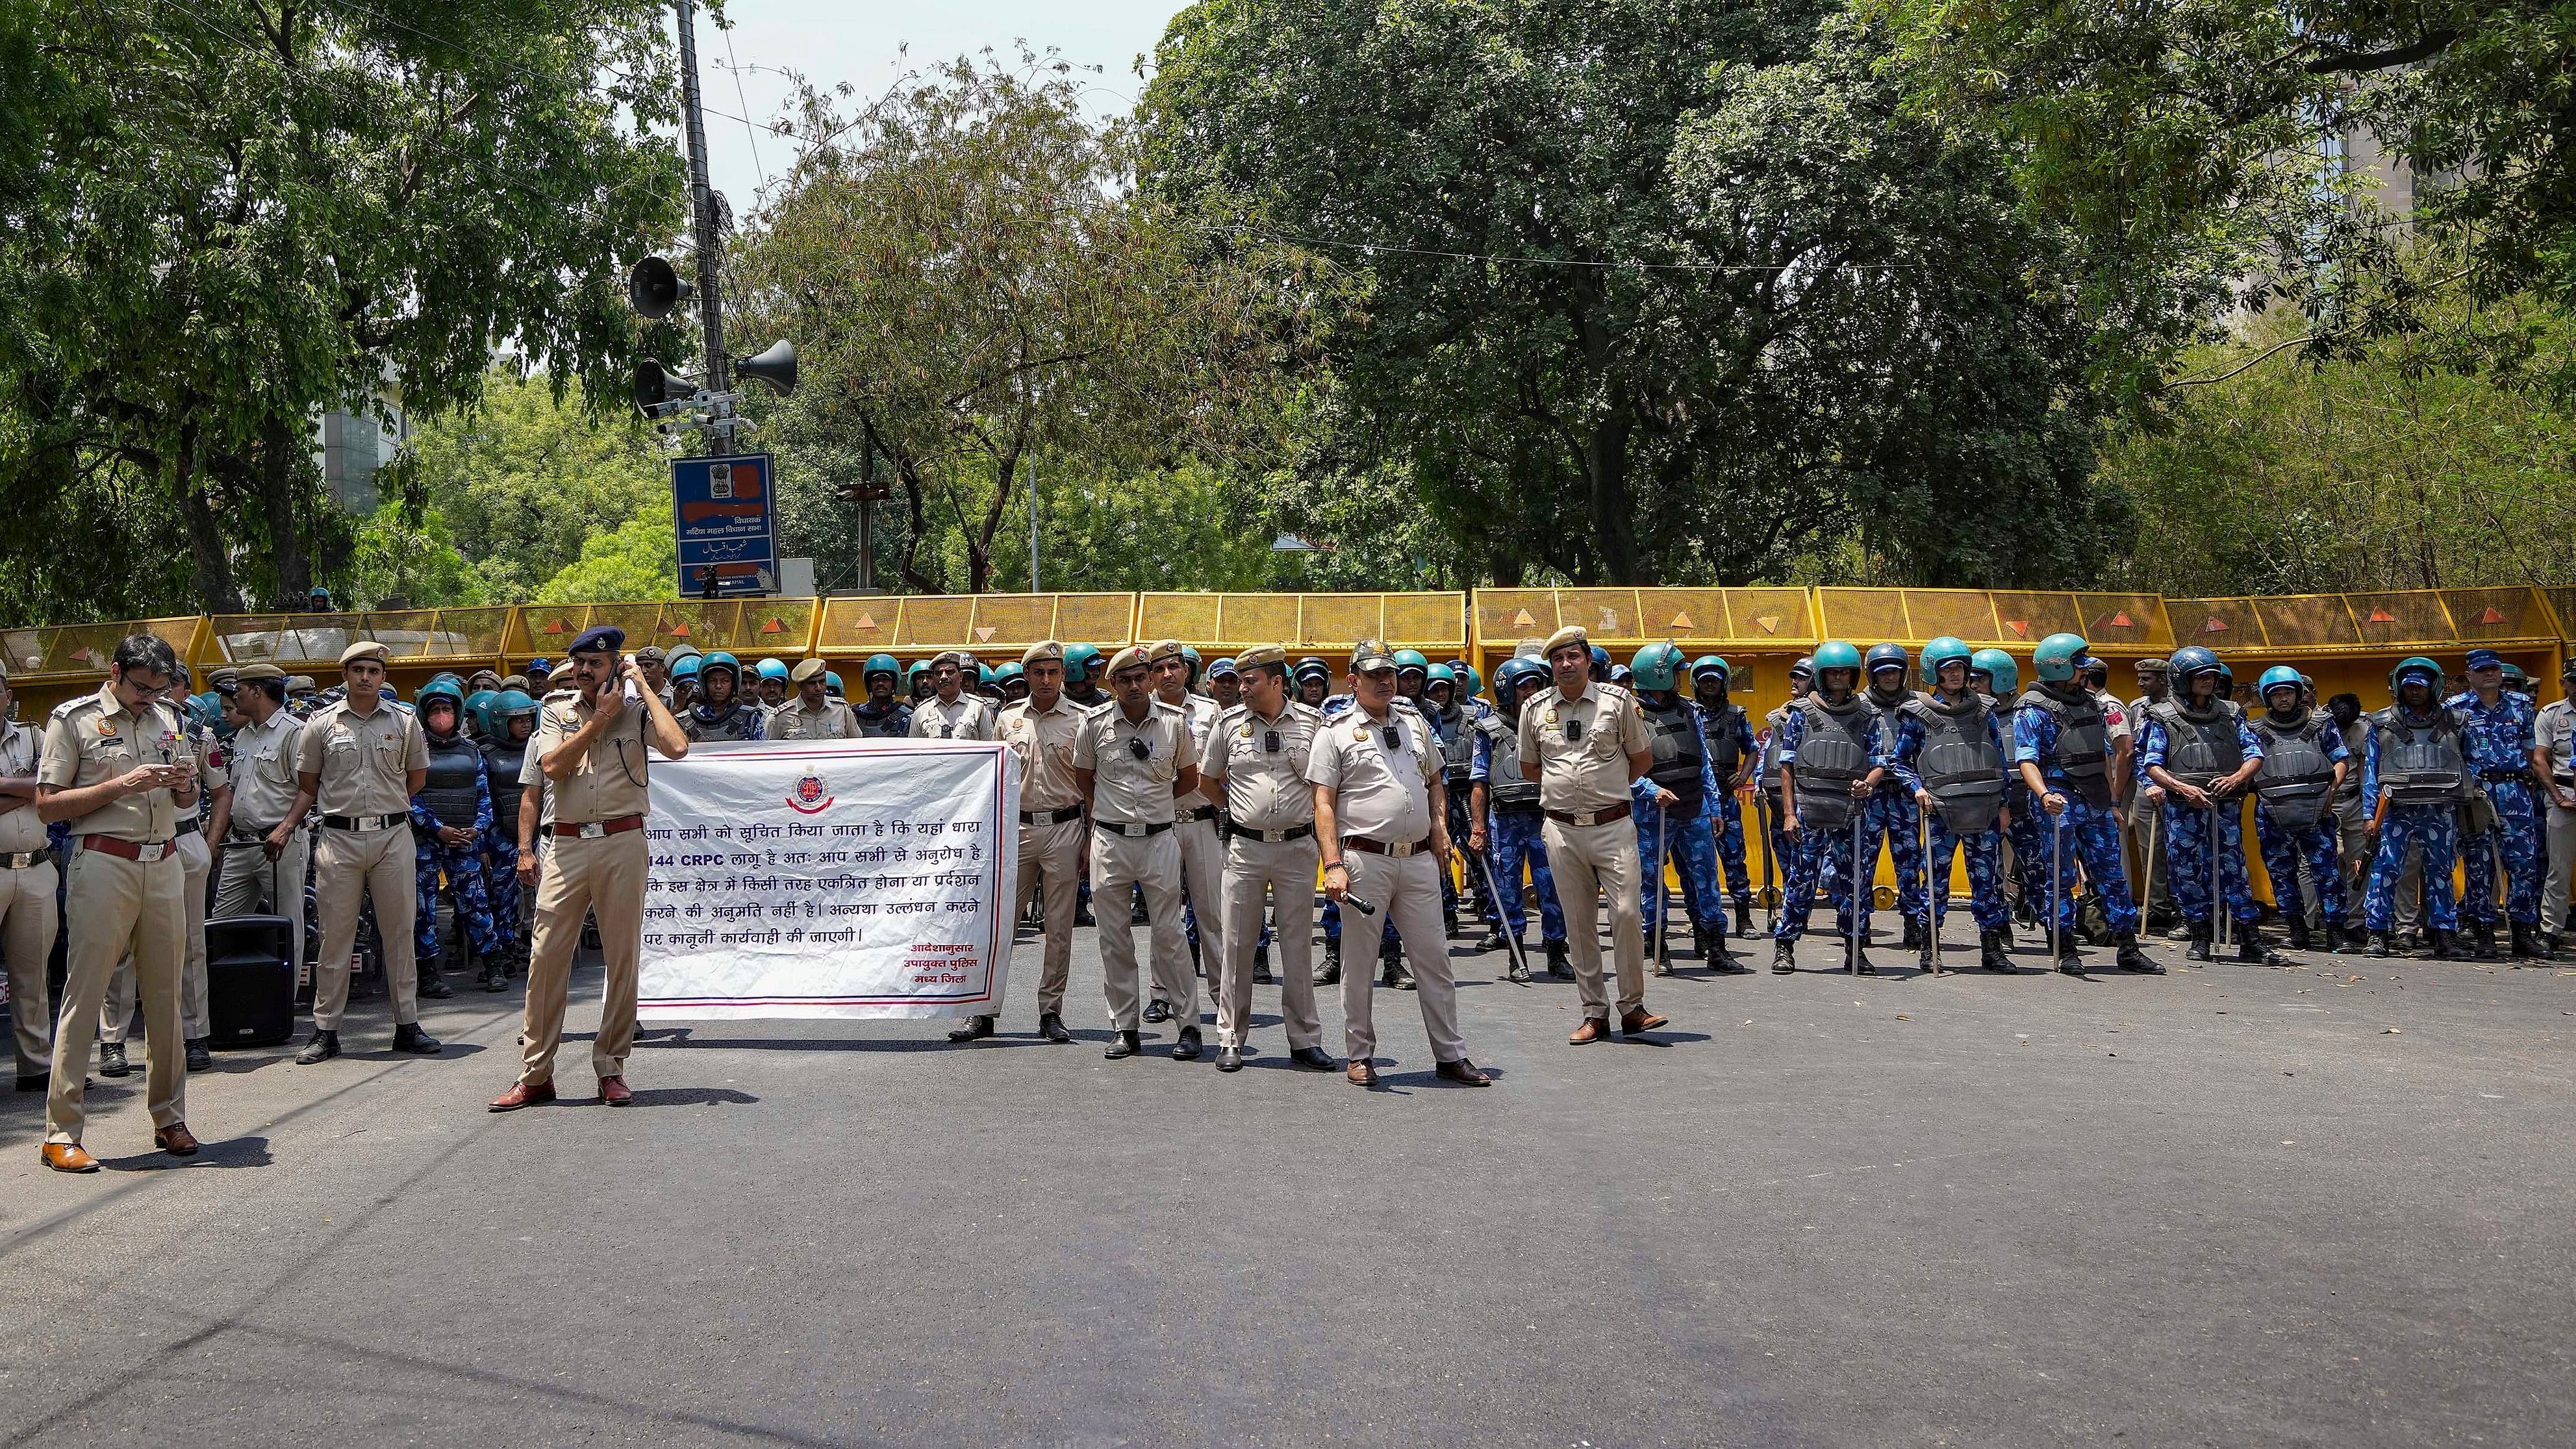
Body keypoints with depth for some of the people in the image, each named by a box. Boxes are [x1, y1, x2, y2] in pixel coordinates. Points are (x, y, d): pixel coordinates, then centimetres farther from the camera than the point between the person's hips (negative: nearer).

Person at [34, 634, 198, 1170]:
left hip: (164, 864, 5)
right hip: (104, 865, -5)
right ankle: (61, 1132, -4)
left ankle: (169, 1117, 17)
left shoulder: (166, 718, 16)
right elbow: (48, 805, -6)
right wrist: (123, 785, -15)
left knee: (165, 995, 8)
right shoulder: (74, 719, 0)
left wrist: (184, 784, 1)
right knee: (83, 995, -6)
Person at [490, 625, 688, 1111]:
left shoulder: (636, 709, 4)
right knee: (546, 957, -1)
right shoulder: (556, 710, 11)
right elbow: (553, 766, -6)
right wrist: (601, 717, -5)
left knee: (623, 957, 2)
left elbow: (677, 747, -15)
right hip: (566, 845, 2)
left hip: (623, 842, -1)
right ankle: (535, 1075, 5)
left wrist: (643, 685, -7)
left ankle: (611, 1069, 12)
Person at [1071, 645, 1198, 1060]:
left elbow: (1189, 779, 13)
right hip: (1110, 841, 1)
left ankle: (1189, 1026, 6)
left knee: (1169, 935, -1)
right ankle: (1126, 1029, 13)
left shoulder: (1174, 721, 1)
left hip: (1159, 839, -1)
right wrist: (1110, 811, 9)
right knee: (1114, 939, 5)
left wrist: (1152, 804, 9)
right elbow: (1083, 779, 14)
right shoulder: (1093, 724, 0)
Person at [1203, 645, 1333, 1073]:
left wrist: (1314, 819, 6)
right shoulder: (1229, 722, 3)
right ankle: (1231, 1039, 11)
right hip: (1245, 847, 1)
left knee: (1297, 945, 5)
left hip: (1298, 847, 0)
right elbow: (1208, 781, 16)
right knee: (1237, 945, 3)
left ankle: (1305, 1039, 13)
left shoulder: (1311, 723, 0)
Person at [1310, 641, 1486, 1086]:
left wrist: (1440, 826, 8)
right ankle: (1359, 1056, 14)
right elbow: (1324, 803, -5)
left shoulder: (1415, 723, 16)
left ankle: (1450, 1055, 13)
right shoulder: (1336, 732, 0)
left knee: (1434, 959, 6)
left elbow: (1434, 782, 26)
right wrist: (1334, 865, -15)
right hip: (1365, 860, -4)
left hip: (1420, 860, 4)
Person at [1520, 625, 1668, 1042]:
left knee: (1627, 915, -9)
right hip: (1562, 831, 2)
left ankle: (1632, 1008, 4)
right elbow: (1529, 768, 20)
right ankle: (1594, 1013, 13)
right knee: (1579, 924, 6)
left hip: (1613, 827, -2)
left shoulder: (1618, 701, 1)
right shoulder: (1535, 709, 7)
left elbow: (1643, 758, 12)